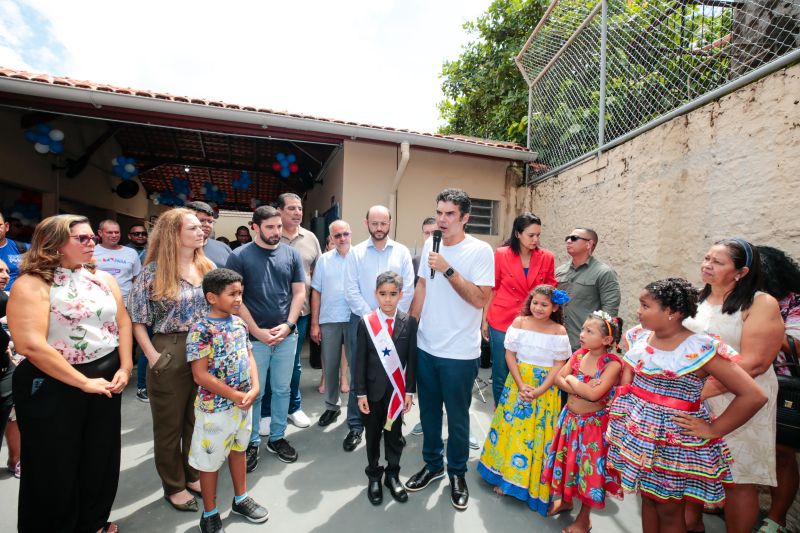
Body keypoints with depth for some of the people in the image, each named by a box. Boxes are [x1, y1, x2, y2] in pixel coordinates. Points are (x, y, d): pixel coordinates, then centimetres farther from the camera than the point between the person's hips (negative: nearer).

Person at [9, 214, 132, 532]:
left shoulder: (104, 279, 6)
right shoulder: (32, 284, -12)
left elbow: (123, 323, 6)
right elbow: (30, 344, -21)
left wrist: (125, 368, -5)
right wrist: (82, 382, -18)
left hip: (107, 378, 6)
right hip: (53, 385, -5)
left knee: (102, 457, 18)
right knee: (55, 467, 11)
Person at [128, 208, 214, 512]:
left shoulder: (208, 267, 4)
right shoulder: (154, 271, -8)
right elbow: (137, 320, -6)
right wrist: (153, 357, -12)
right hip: (170, 355, -4)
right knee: (170, 425, 13)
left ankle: (194, 475, 38)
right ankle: (174, 487, 32)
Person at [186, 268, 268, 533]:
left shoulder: (239, 323, -1)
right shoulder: (201, 330, -21)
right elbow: (200, 375, -21)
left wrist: (254, 388, -8)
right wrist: (235, 395, -18)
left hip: (244, 402, 6)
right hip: (216, 407, -6)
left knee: (238, 450, 23)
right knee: (210, 460, 13)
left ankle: (241, 499, 43)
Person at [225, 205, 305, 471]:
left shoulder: (292, 254, 3)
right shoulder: (239, 256, -5)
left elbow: (299, 292, 3)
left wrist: (288, 325, -8)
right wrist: (257, 330, -10)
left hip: (287, 335, 3)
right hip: (254, 337, -2)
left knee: (282, 389, 14)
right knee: (254, 393, 9)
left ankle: (277, 438, 32)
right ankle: (252, 443, 28)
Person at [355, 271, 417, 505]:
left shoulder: (409, 322, -6)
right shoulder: (366, 323, -8)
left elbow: (412, 358, -2)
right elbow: (360, 361, -5)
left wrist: (409, 390, -3)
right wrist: (361, 393, -5)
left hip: (397, 390, 1)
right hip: (373, 390, 0)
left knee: (394, 435, 14)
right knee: (372, 435, 15)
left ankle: (392, 475, 35)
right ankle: (374, 476, 35)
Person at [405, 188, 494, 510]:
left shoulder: (480, 250, -12)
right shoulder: (430, 245, 5)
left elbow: (480, 299, -19)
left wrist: (448, 270, -25)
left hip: (459, 353, -5)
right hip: (425, 347, 5)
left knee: (457, 417, 12)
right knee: (428, 410, 19)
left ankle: (457, 473, 36)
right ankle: (433, 464, 41)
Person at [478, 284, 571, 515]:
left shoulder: (559, 330, -6)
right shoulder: (520, 322, -4)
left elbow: (559, 365, -6)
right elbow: (510, 354, -4)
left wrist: (540, 390, -16)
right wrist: (521, 385, -12)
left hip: (545, 390, -1)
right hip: (518, 384, 1)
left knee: (538, 434, 6)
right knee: (513, 427, 9)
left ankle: (534, 484, 25)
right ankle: (506, 476, 28)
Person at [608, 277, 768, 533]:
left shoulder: (702, 349, -20)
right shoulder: (637, 337, -2)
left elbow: (754, 396, -18)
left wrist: (713, 430, -13)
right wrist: (622, 411, 6)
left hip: (676, 440, -4)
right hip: (638, 432, 5)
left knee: (669, 510, 14)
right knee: (647, 497, 21)